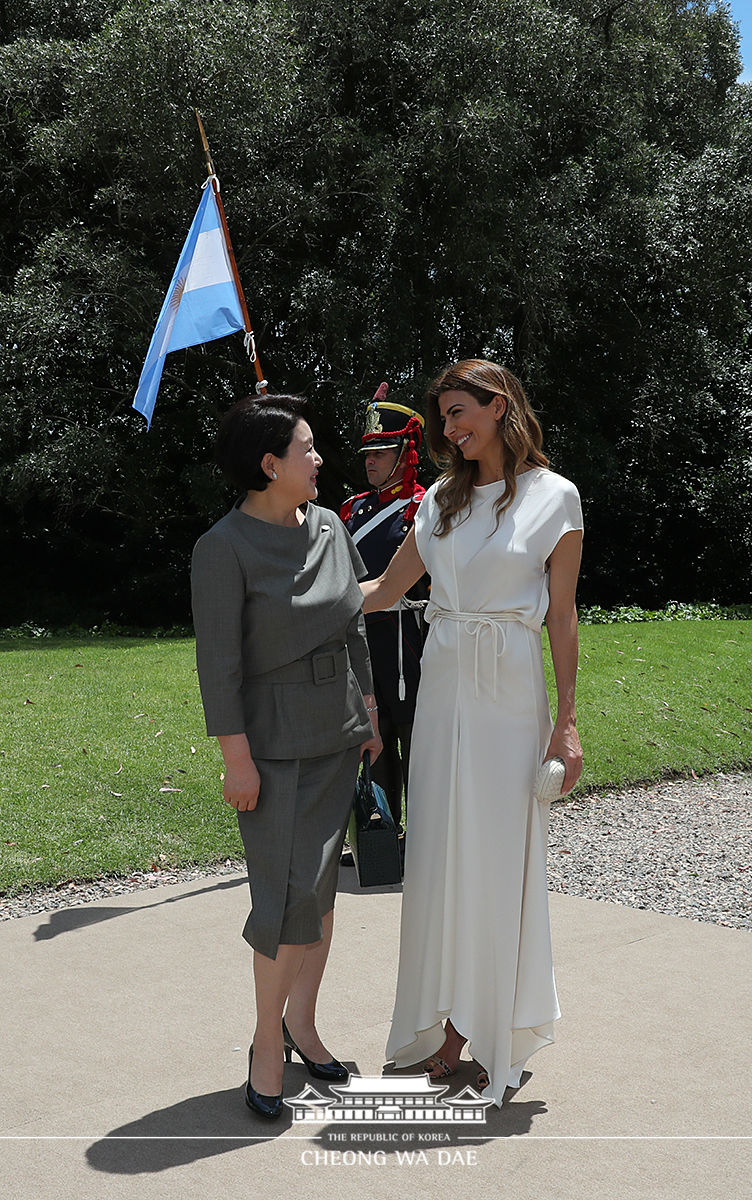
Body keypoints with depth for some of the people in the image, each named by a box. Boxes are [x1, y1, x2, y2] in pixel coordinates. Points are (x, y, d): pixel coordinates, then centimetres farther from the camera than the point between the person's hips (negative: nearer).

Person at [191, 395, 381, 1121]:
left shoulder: (329, 528, 5)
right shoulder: (225, 548, -14)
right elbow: (219, 661, -15)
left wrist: (370, 717, 13)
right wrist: (236, 758, -16)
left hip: (337, 736, 7)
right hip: (274, 744, -6)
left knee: (321, 884, 12)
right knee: (289, 894, -7)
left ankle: (301, 1020, 26)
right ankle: (268, 1042, 10)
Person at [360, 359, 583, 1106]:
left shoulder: (553, 497, -2)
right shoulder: (443, 499, 10)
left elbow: (561, 617, -3)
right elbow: (384, 589, 13)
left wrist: (566, 721, -6)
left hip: (511, 695, -4)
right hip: (443, 688, 4)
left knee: (501, 860, 1)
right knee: (440, 858, 5)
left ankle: (498, 1036, 16)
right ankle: (447, 1028, 18)